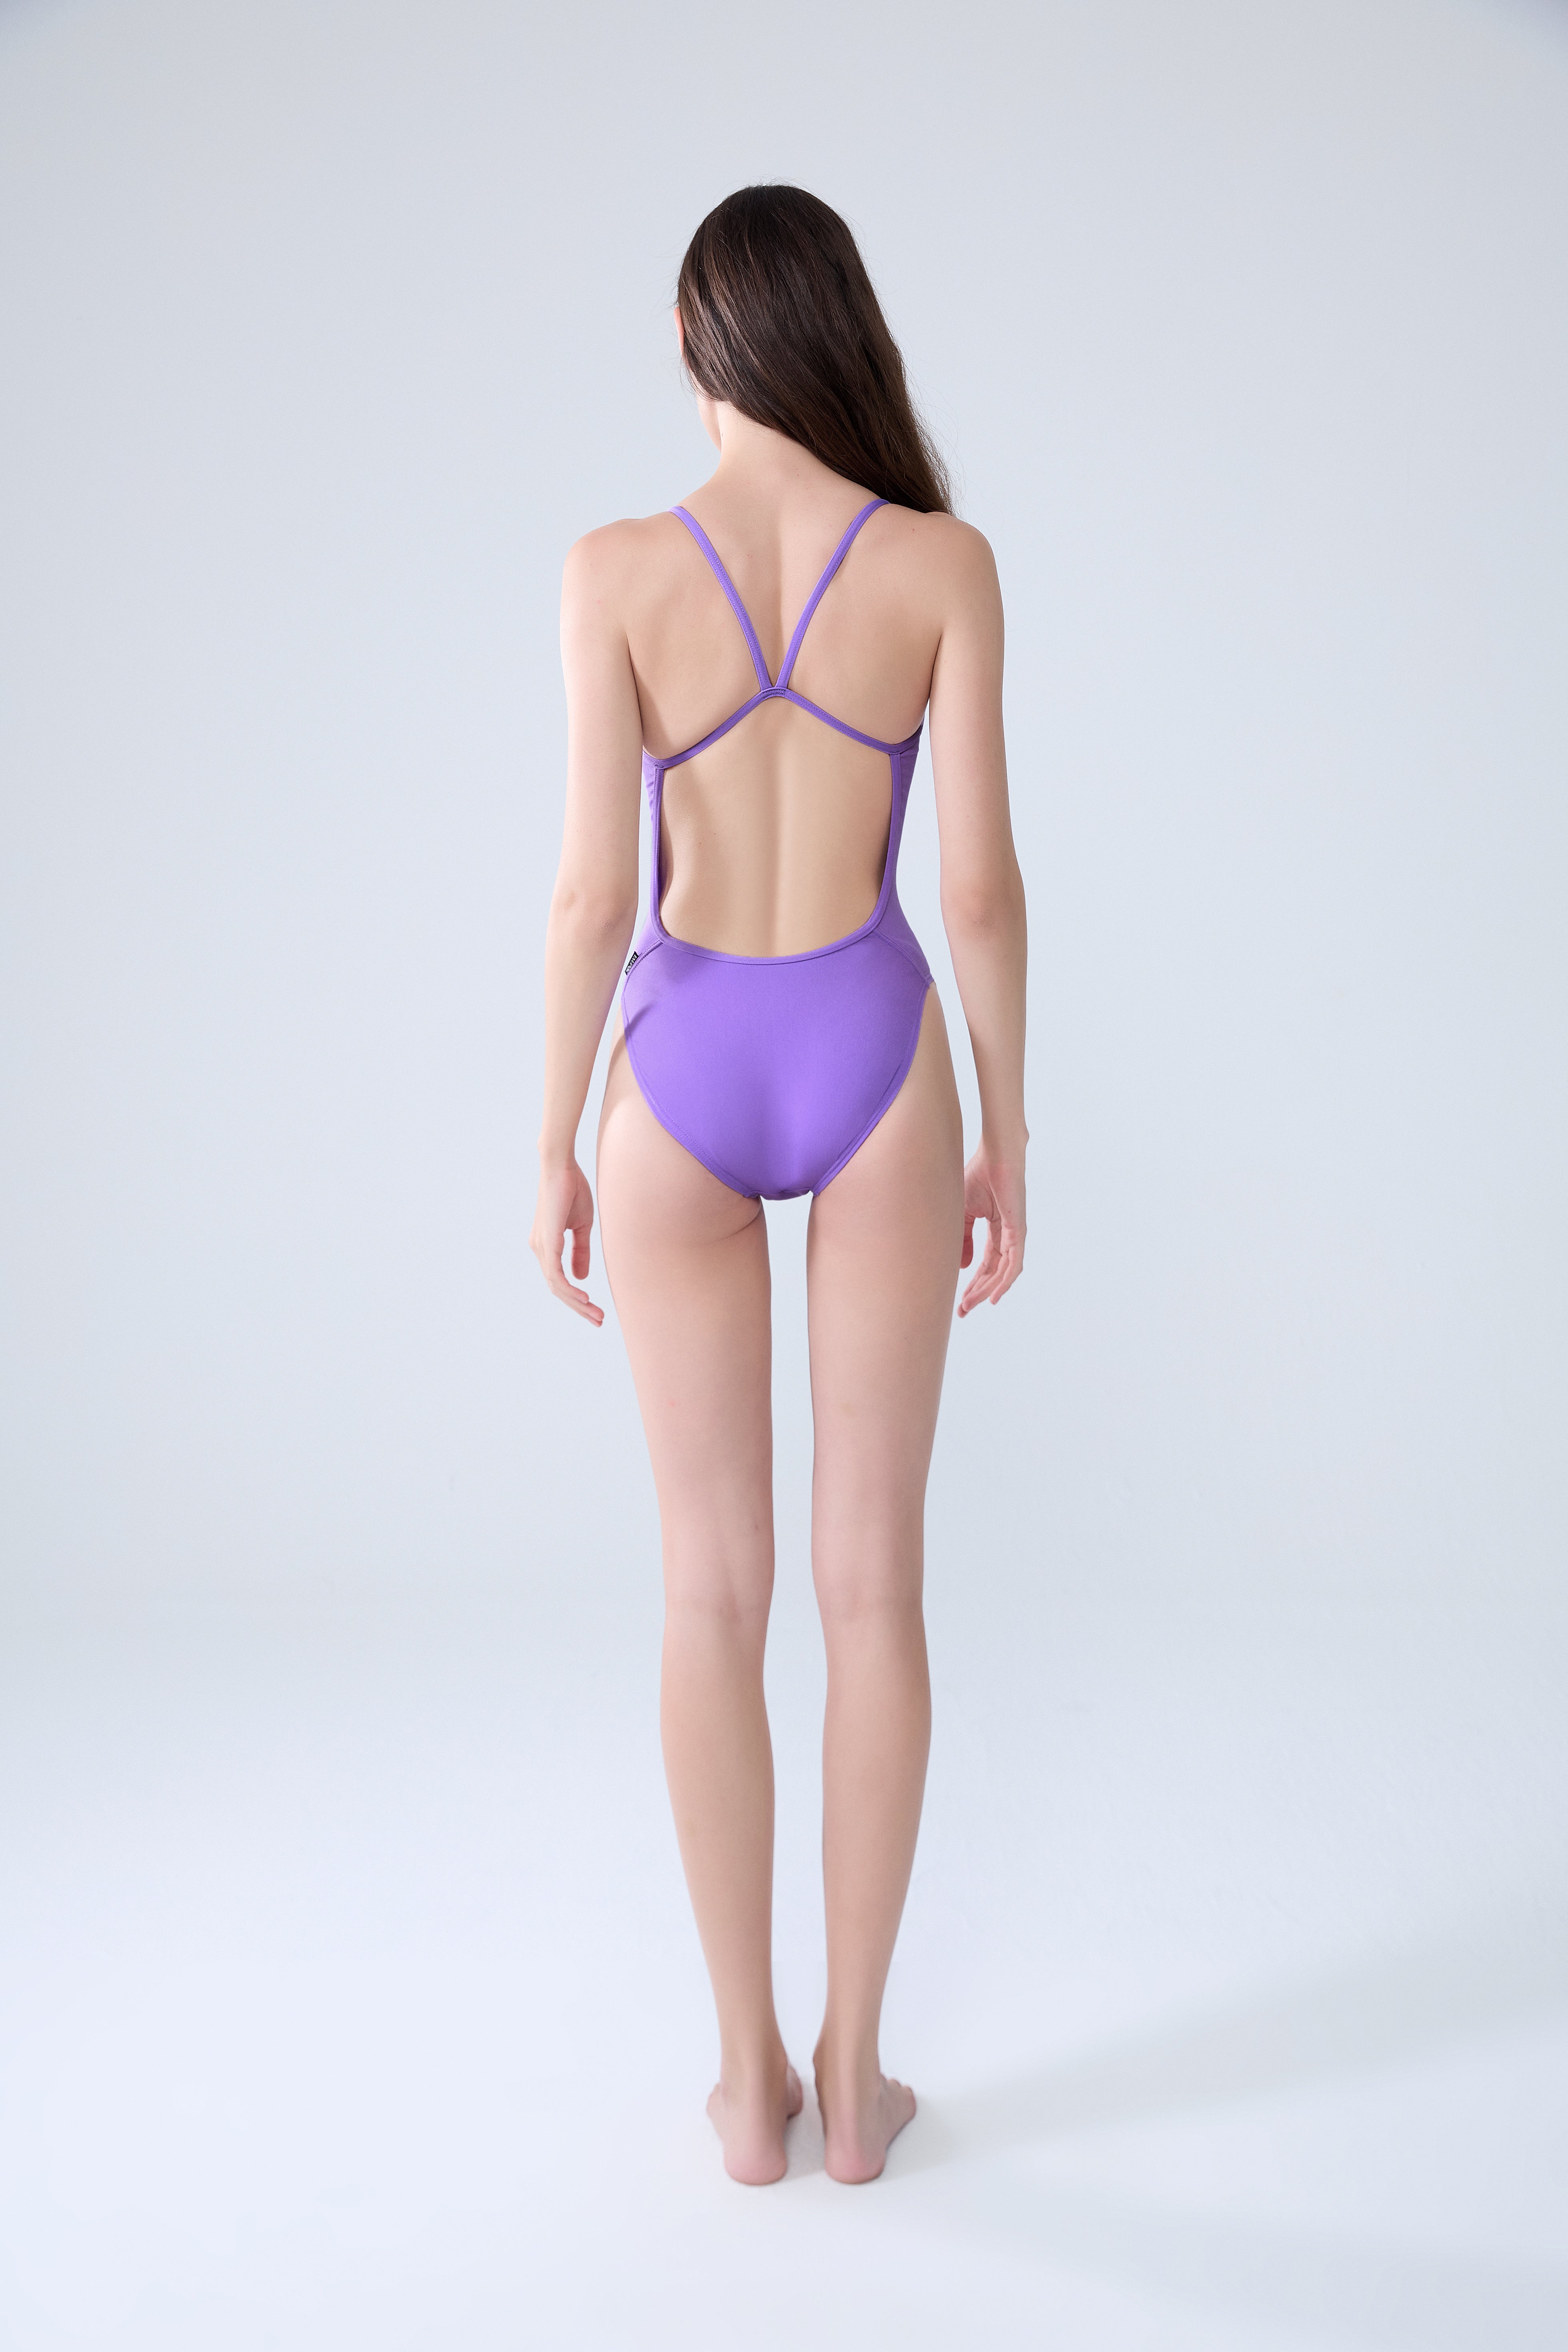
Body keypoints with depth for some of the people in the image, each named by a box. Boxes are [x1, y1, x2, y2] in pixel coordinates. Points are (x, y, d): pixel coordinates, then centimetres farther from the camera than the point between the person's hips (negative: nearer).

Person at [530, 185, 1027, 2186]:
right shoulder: (943, 561, -3)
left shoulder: (616, 571, -5)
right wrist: (1008, 1134, 5)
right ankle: (855, 2072, 21)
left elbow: (594, 890, -9)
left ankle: (752, 2075, 21)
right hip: (874, 1062, 1)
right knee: (872, 1584, 10)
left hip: (686, 1070, 0)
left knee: (713, 1593, 10)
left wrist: (553, 1150, 1)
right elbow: (980, 884, -5)